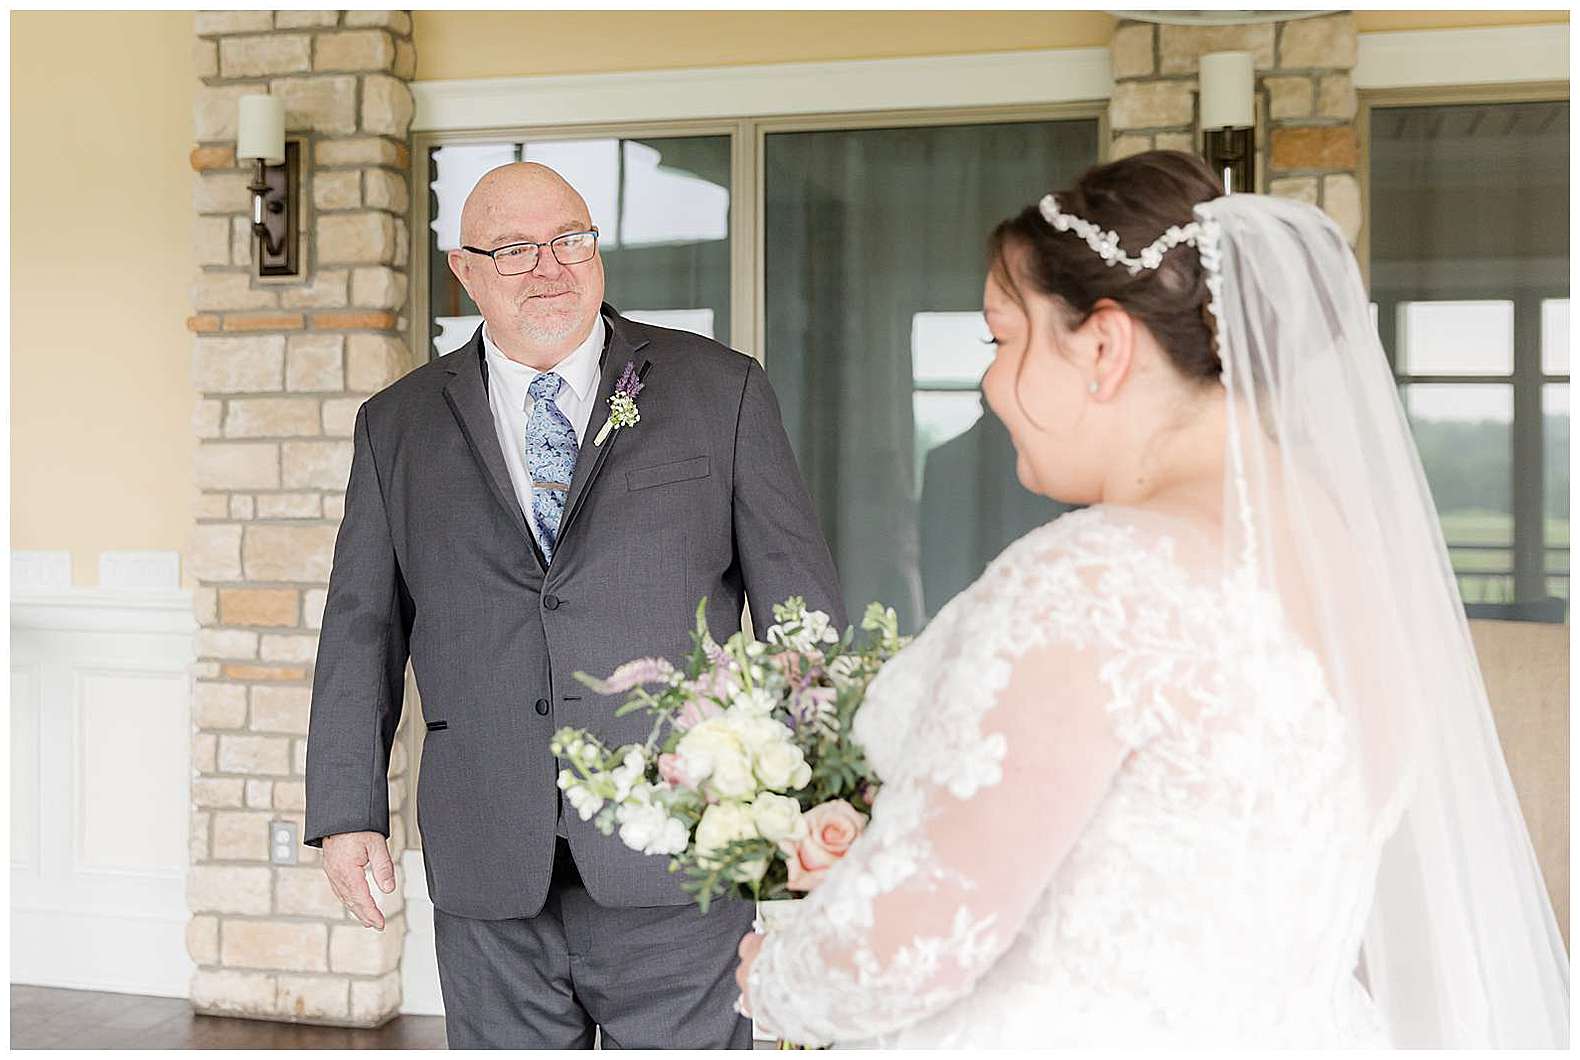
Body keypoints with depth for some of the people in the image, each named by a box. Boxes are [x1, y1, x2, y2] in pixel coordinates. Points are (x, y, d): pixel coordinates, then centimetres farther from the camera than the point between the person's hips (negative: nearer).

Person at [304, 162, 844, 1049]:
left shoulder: (720, 390, 4)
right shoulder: (400, 426, 10)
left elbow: (801, 605, 3)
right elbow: (362, 629, 11)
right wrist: (348, 811, 4)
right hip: (487, 870, 2)